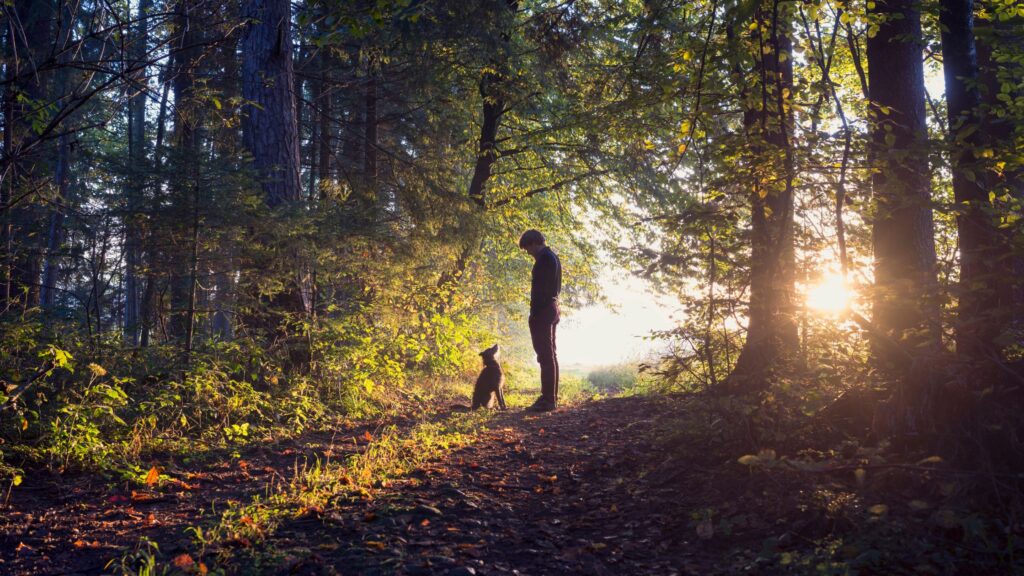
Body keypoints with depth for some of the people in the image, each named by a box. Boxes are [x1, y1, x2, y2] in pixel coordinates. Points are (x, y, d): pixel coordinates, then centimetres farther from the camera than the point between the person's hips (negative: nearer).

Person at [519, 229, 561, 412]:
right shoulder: (553, 257, 17)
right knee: (550, 354, 12)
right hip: (552, 309, 10)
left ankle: (548, 399, -10)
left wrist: (534, 313, -19)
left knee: (545, 355, -10)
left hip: (542, 311, -10)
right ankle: (551, 398, 17)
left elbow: (540, 289, -20)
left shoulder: (544, 258, -14)